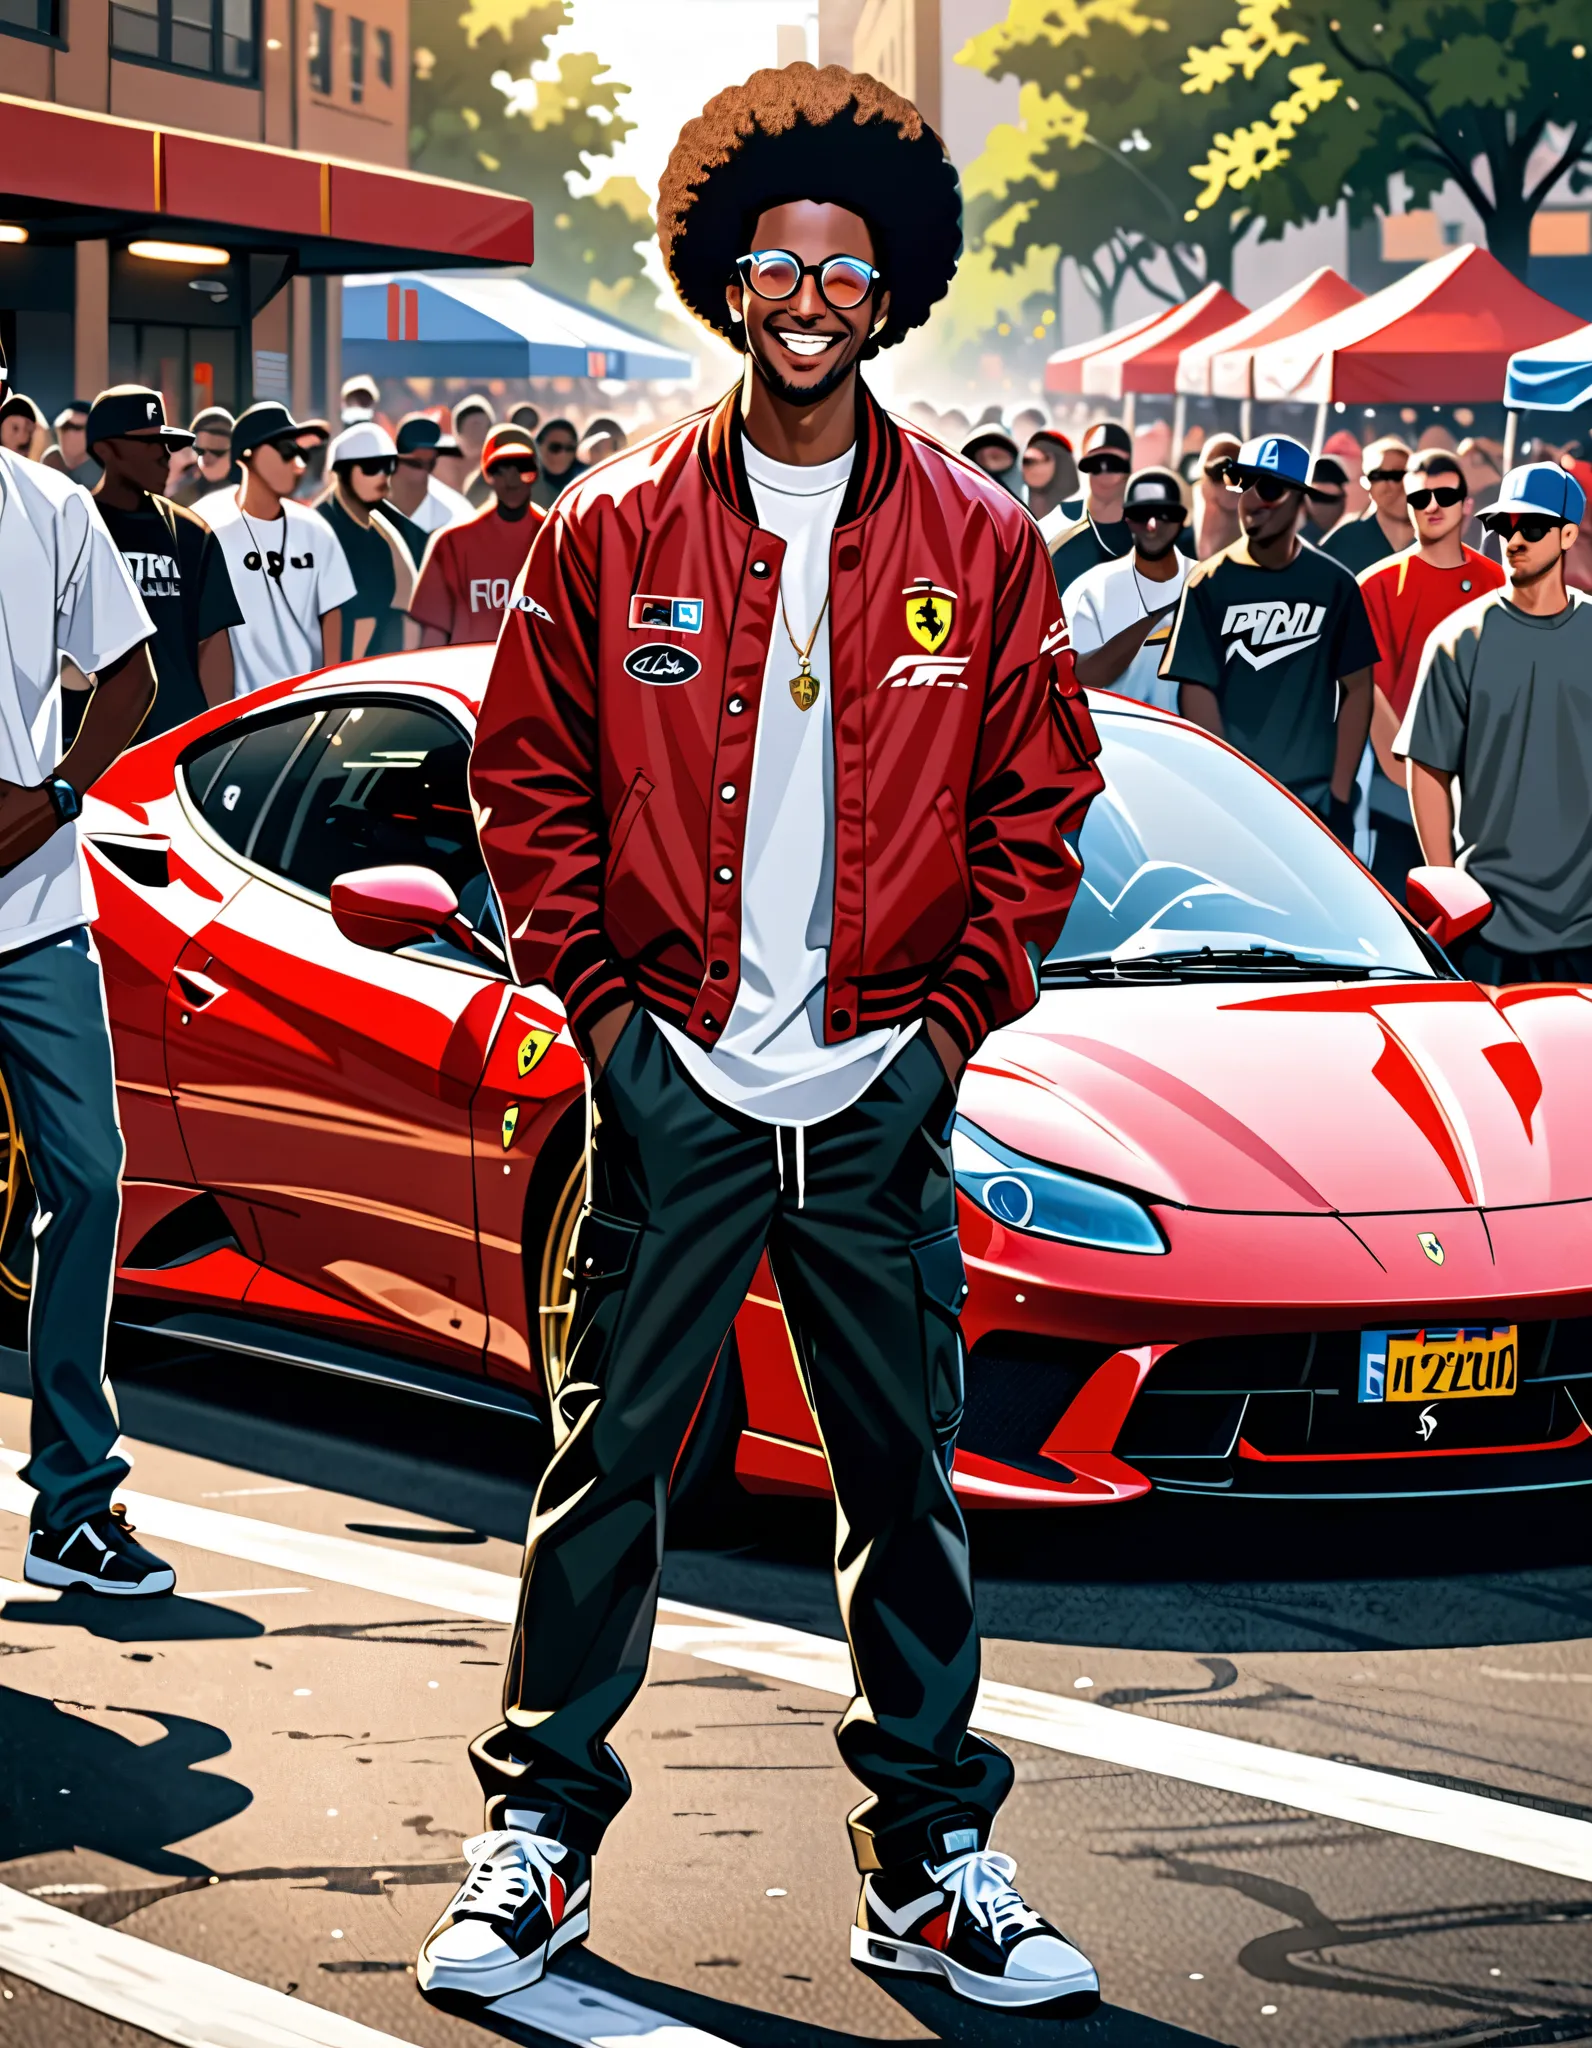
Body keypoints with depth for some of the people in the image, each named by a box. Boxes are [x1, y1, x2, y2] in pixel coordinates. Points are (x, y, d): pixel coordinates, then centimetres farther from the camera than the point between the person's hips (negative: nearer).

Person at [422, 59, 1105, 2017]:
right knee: (607, 1458, 3)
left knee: (907, 1477, 6)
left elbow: (1036, 803, 7)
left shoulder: (978, 547, 3)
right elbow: (526, 774, 6)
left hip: (881, 1097, 1)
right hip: (673, 1082, -1)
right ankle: (537, 1836, 14)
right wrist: (598, 991, -1)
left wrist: (955, 1012, 0)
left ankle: (931, 1868, 15)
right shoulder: (614, 531, 1)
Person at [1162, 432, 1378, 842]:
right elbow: (1197, 690, -2)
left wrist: (1339, 792, -3)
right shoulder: (1211, 582, 0)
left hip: (1316, 797, 1)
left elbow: (1356, 689, 6)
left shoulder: (1333, 584, 4)